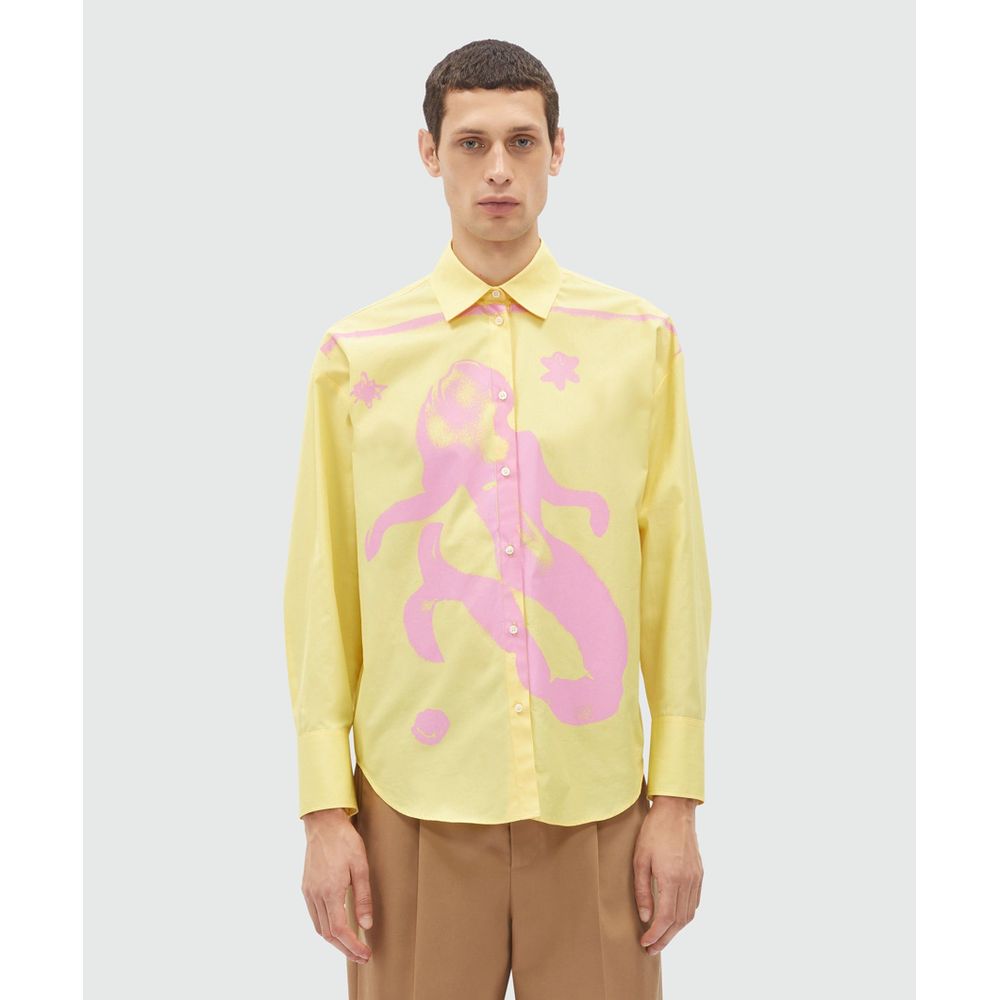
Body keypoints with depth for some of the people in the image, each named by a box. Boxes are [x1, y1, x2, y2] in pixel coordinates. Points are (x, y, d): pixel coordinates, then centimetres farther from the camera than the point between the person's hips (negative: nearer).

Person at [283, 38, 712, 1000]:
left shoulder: (640, 338, 3)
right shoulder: (356, 352, 2)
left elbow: (675, 571, 3)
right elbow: (321, 586, 2)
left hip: (595, 801, 1)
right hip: (415, 797, 0)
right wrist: (324, 810, 0)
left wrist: (678, 796, 1)